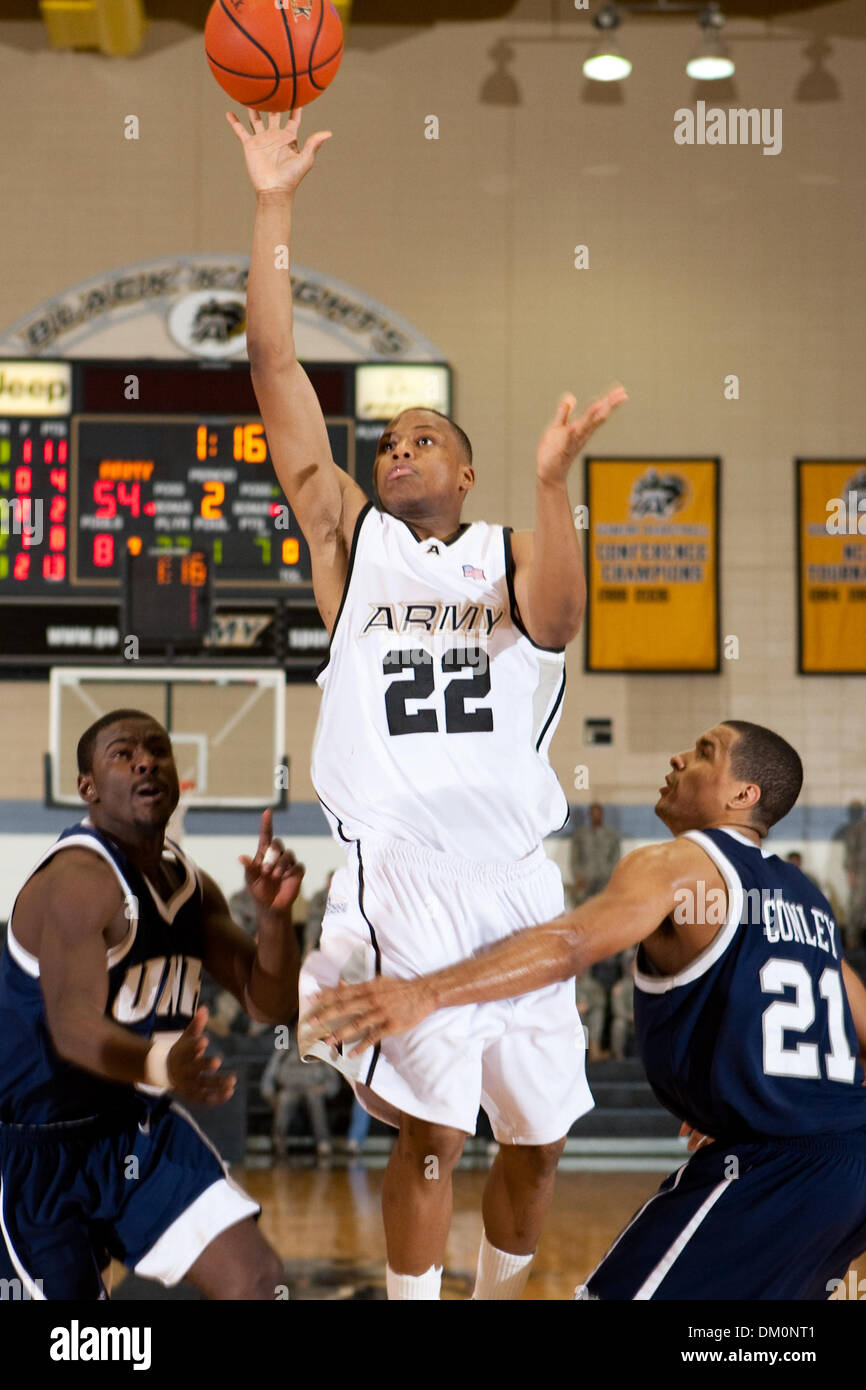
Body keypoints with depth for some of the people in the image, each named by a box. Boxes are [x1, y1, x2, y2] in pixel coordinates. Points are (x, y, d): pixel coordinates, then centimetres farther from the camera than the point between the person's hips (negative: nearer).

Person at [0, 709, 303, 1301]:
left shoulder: (192, 885, 4)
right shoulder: (78, 879, -22)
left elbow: (272, 1005, 3)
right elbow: (73, 1024, -36)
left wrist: (275, 913, -17)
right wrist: (160, 1065, -57)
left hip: (140, 1125, 7)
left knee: (257, 1278, -8)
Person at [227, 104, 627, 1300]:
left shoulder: (507, 555, 12)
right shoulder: (350, 536, 11)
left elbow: (556, 618, -13)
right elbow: (276, 371, 4)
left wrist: (553, 482, -28)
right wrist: (274, 210, -3)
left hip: (516, 879, 2)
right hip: (399, 877, -2)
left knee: (538, 1134, 11)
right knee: (430, 1132, -8)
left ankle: (500, 1296, 34)